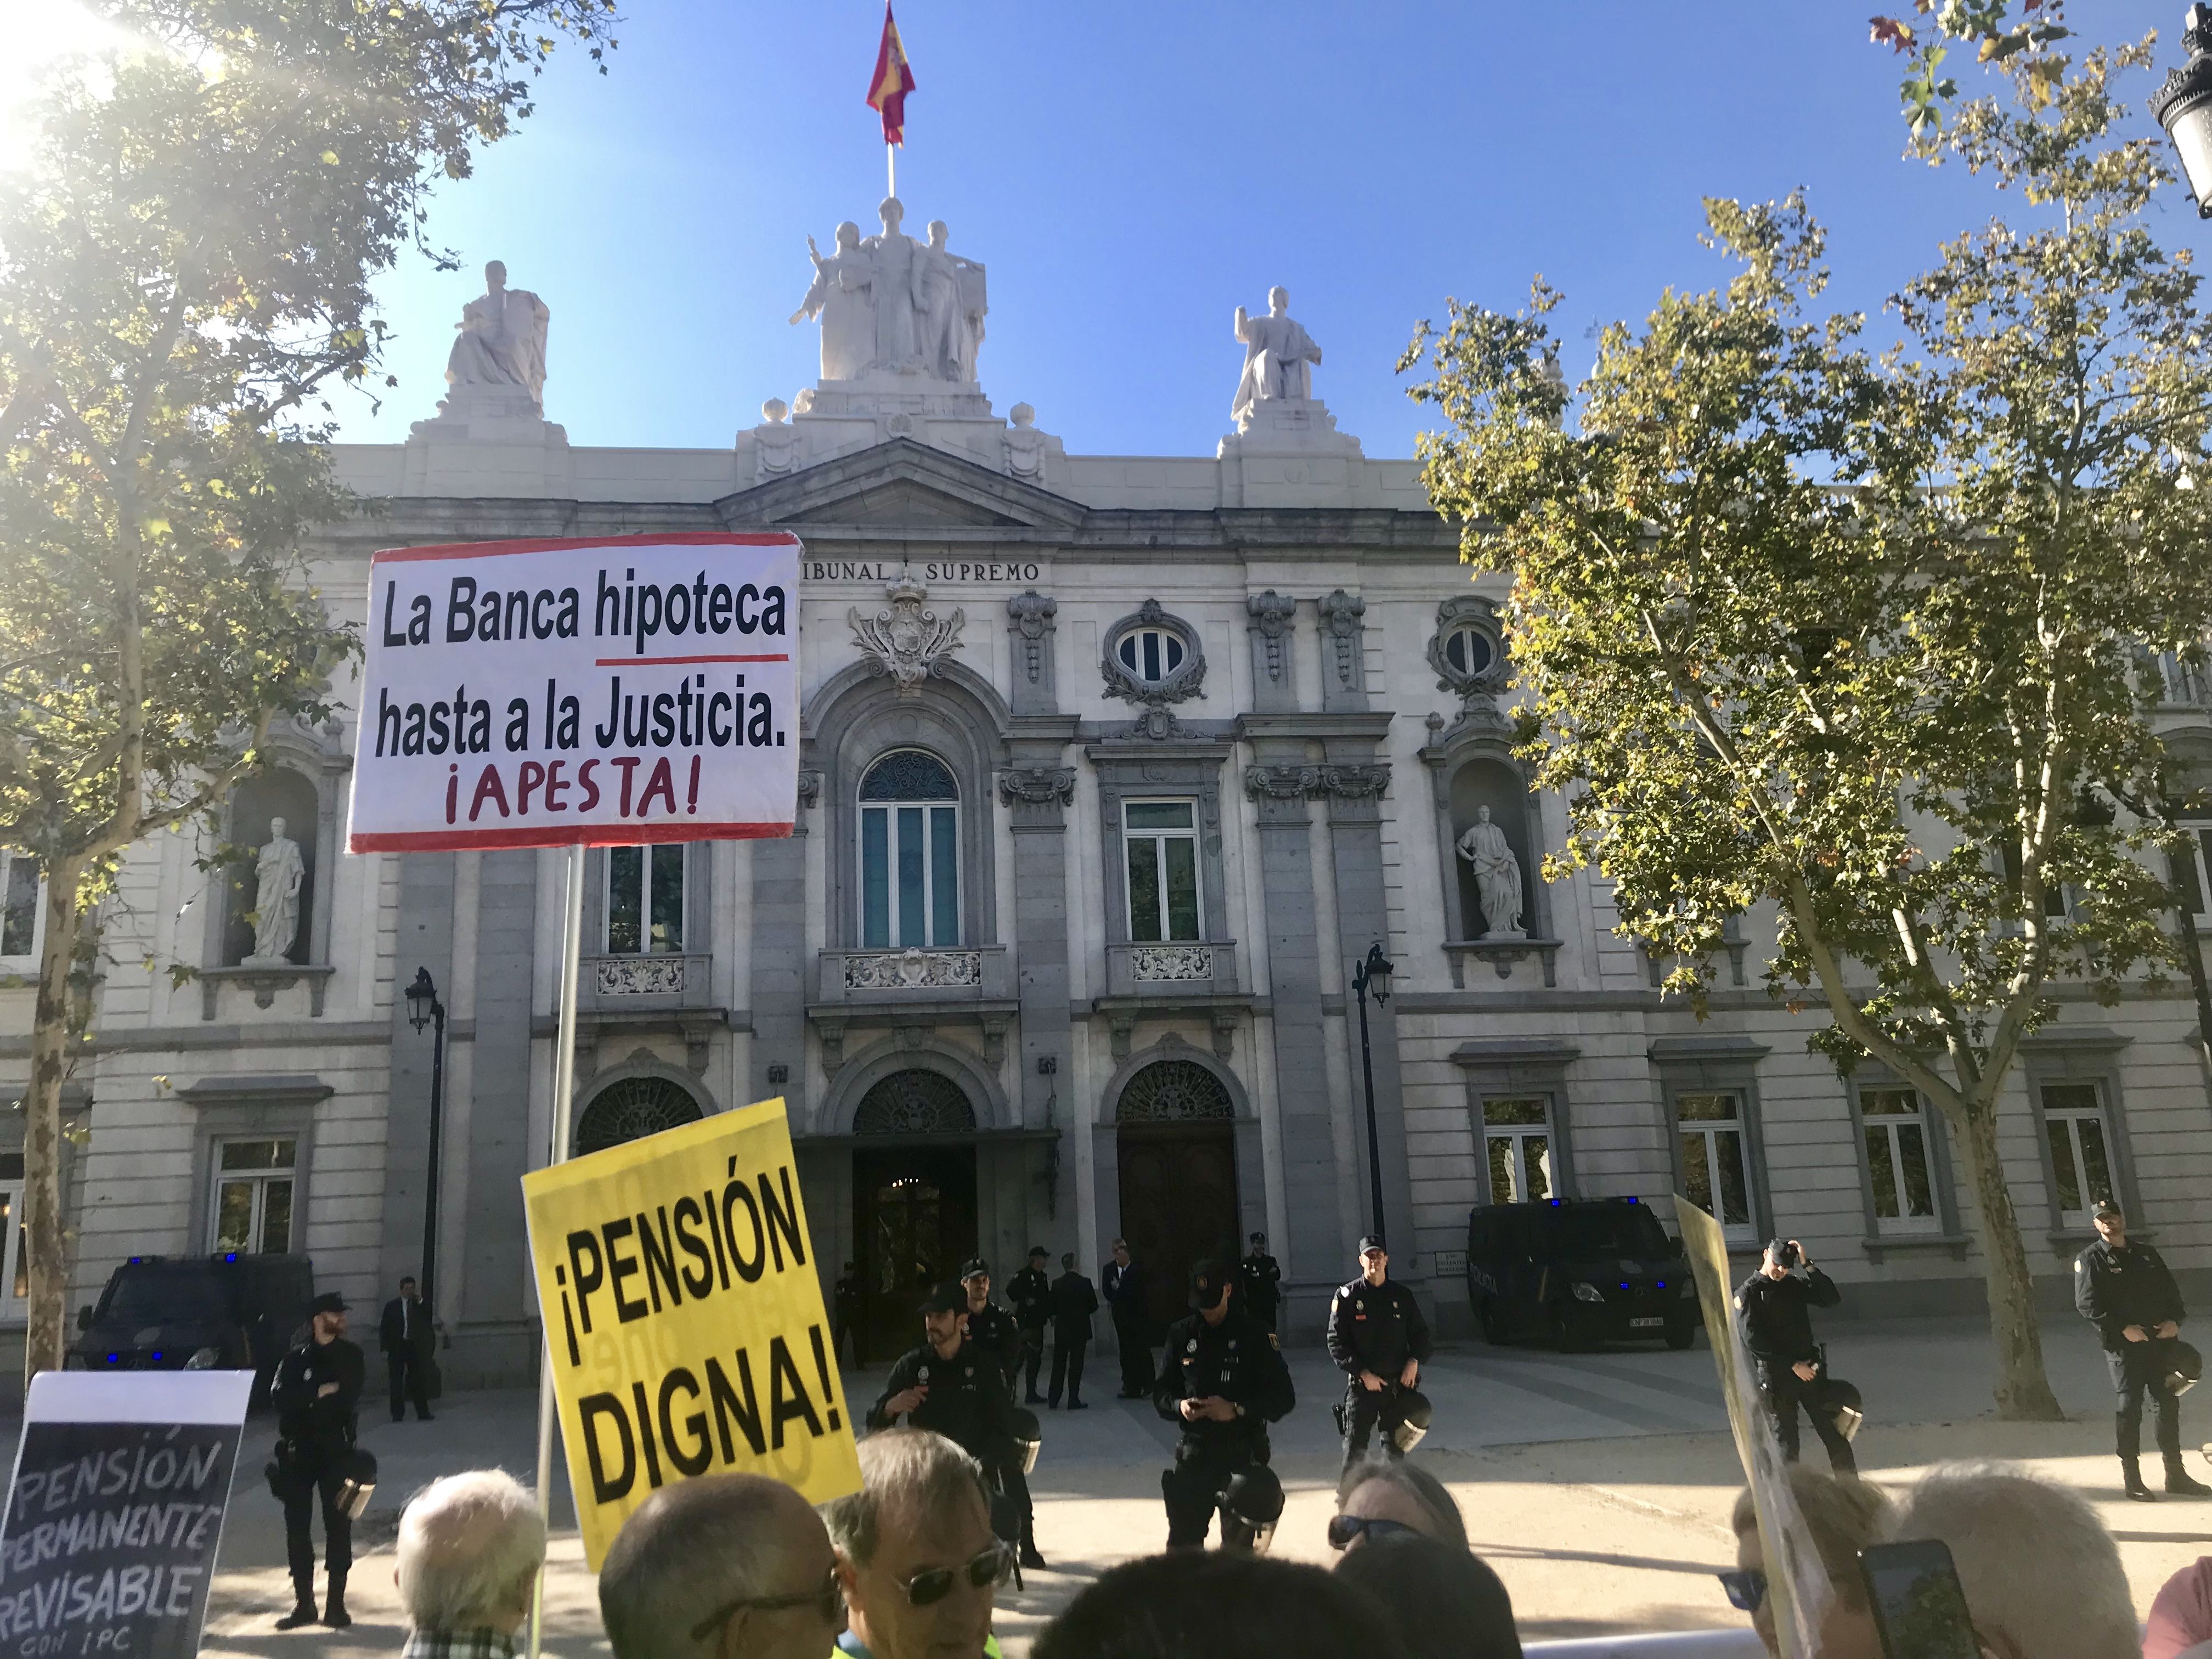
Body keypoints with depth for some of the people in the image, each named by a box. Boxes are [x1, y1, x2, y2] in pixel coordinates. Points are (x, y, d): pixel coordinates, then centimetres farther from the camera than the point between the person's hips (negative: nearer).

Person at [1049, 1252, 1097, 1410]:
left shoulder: (1056, 1284, -5)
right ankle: (1073, 1400, 2)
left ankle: (1053, 1399, 17)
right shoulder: (1085, 1283, -10)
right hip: (1080, 1330, -2)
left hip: (1061, 1330, 2)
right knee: (1076, 1365, 3)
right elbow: (1094, 1306, -3)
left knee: (1059, 1364, 12)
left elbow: (1052, 1308, -1)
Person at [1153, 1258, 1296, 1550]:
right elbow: (1161, 1393, 12)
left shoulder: (1251, 1333, -3)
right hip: (1195, 1451, 3)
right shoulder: (1182, 1334, 6)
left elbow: (1284, 1397, -4)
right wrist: (1179, 1406, -10)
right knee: (1183, 1541, 3)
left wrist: (1237, 1409, -16)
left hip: (1243, 1452, -3)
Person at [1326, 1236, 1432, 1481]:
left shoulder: (1402, 1296, 6)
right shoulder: (1346, 1296, -3)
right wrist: (1363, 1373, -12)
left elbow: (1420, 1333, 15)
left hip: (1398, 1385, 3)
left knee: (1395, 1447, 10)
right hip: (1361, 1385, -3)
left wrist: (1414, 1361, -3)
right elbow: (1336, 1343, -5)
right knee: (1354, 1450, -3)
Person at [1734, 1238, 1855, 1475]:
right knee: (1786, 1436, 2)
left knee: (1833, 1429, 4)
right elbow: (1753, 1339, -12)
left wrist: (1808, 1265, -8)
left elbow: (1831, 1298, -3)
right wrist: (1793, 1364, -13)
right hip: (1776, 1374, -4)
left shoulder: (1793, 1285, 11)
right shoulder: (1747, 1293, -4)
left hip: (1809, 1368, 4)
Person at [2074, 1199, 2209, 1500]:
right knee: (2129, 1409, -4)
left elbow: (2171, 1290, 15)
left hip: (2160, 1340, 5)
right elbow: (2087, 1304, -11)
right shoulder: (2090, 1260, -3)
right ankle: (2134, 1481, 3)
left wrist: (2175, 1320, -3)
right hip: (2123, 1346, -5)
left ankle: (2176, 1475, 24)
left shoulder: (2146, 1254, 15)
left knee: (2170, 1404, 11)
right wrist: (2123, 1329, -18)